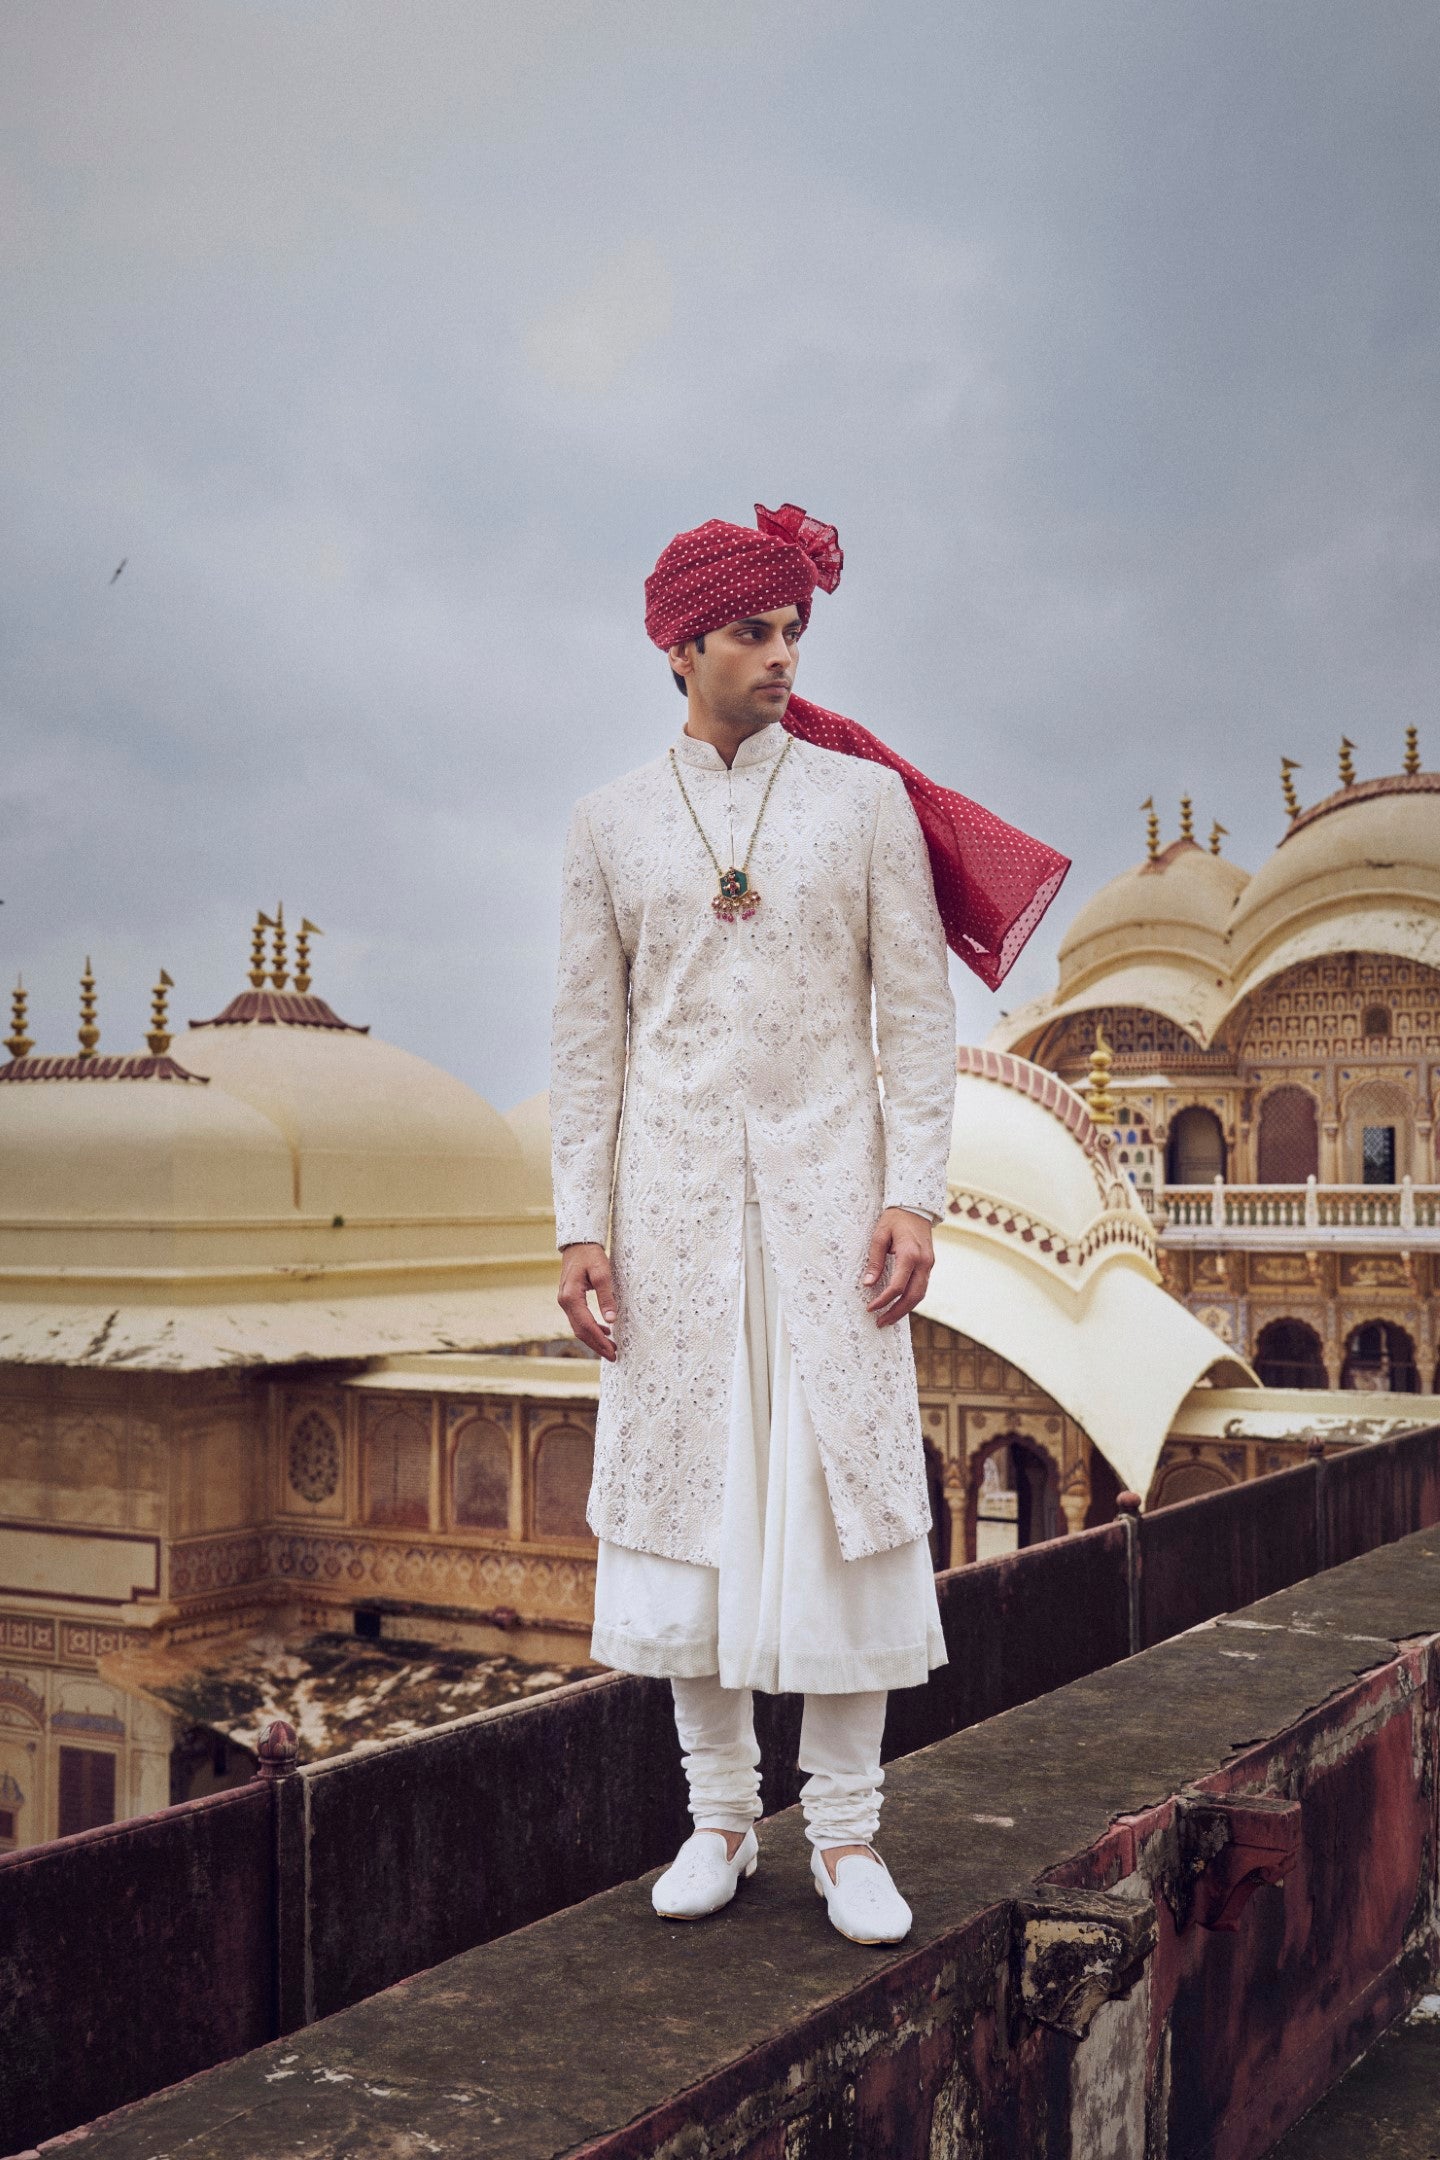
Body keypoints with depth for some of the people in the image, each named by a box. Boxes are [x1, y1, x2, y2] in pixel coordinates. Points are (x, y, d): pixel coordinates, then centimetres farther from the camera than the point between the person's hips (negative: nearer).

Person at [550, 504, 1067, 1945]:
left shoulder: (865, 797, 5)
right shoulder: (611, 823, 8)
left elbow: (914, 1011, 2)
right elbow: (589, 1036, 7)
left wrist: (913, 1195, -8)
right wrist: (582, 1224, -1)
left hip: (826, 1184, -1)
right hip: (674, 1191, 1)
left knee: (843, 1487, -2)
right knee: (681, 1489, 3)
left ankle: (846, 1827, 9)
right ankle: (720, 1812, 17)